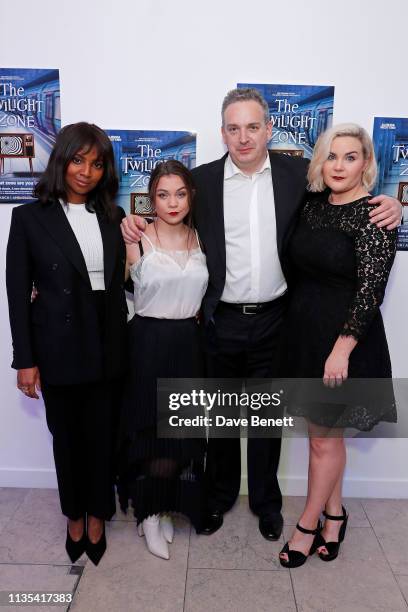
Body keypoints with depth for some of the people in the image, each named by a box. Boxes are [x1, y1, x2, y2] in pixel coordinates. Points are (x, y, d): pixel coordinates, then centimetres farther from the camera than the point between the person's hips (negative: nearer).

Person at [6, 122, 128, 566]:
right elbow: (18, 291, -4)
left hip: (107, 346, 2)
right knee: (67, 437, 14)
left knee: (102, 435, 12)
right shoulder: (30, 217, -3)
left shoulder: (113, 217, 6)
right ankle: (75, 517, 39)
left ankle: (97, 517, 35)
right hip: (59, 348, -2)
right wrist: (25, 359, -6)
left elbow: (120, 282, 8)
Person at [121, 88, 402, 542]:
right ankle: (219, 495, 41)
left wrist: (387, 206, -11)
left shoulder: (298, 174, -1)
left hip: (274, 321, 0)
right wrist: (137, 224, -10)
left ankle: (266, 500, 39)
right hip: (221, 321, 1)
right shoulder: (202, 179, 0)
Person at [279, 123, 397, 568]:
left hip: (344, 336, -6)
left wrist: (342, 348, -21)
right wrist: (297, 322, 7)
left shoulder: (373, 215, -12)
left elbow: (370, 288, -17)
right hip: (304, 330, 6)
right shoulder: (313, 205, 7)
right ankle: (334, 515, 37)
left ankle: (307, 526, 28)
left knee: (324, 438, 8)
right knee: (323, 432, 17)